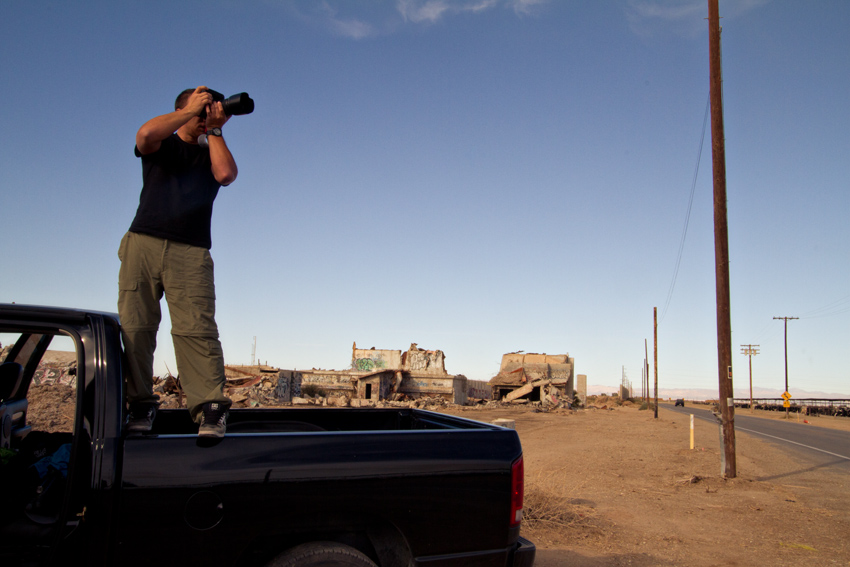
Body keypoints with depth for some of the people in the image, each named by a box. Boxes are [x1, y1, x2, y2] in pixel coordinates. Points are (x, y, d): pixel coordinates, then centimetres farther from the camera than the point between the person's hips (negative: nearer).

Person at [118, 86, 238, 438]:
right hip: (143, 243, 1)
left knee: (195, 329, -14)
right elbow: (145, 134, -7)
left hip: (190, 253, -1)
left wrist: (214, 130, 7)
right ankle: (140, 404, 0)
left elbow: (226, 174, -2)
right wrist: (191, 110, 2)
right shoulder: (161, 144, 19)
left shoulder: (212, 154, 22)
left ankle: (210, 408, -20)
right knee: (134, 325, -6)